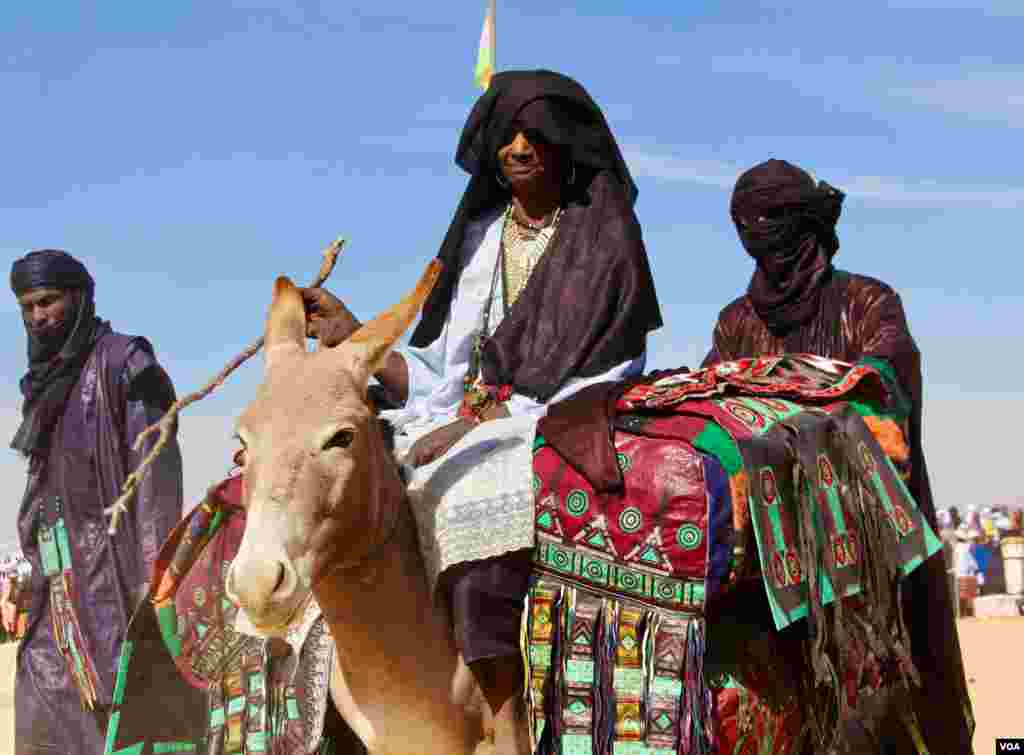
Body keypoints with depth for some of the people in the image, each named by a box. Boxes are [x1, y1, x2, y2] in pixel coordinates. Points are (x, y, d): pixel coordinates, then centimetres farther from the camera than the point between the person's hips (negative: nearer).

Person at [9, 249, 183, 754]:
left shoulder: (121, 364, -6)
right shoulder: (47, 381, 17)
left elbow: (156, 469, -14)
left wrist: (154, 576, -22)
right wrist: (38, 576, 17)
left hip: (109, 565, -8)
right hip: (59, 582, 8)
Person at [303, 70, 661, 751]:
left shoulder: (604, 240, 3)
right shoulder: (479, 238, 18)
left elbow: (593, 373, -8)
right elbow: (441, 380, 14)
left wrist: (480, 424, -15)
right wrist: (355, 338, 1)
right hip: (470, 428, 6)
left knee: (470, 500, -35)